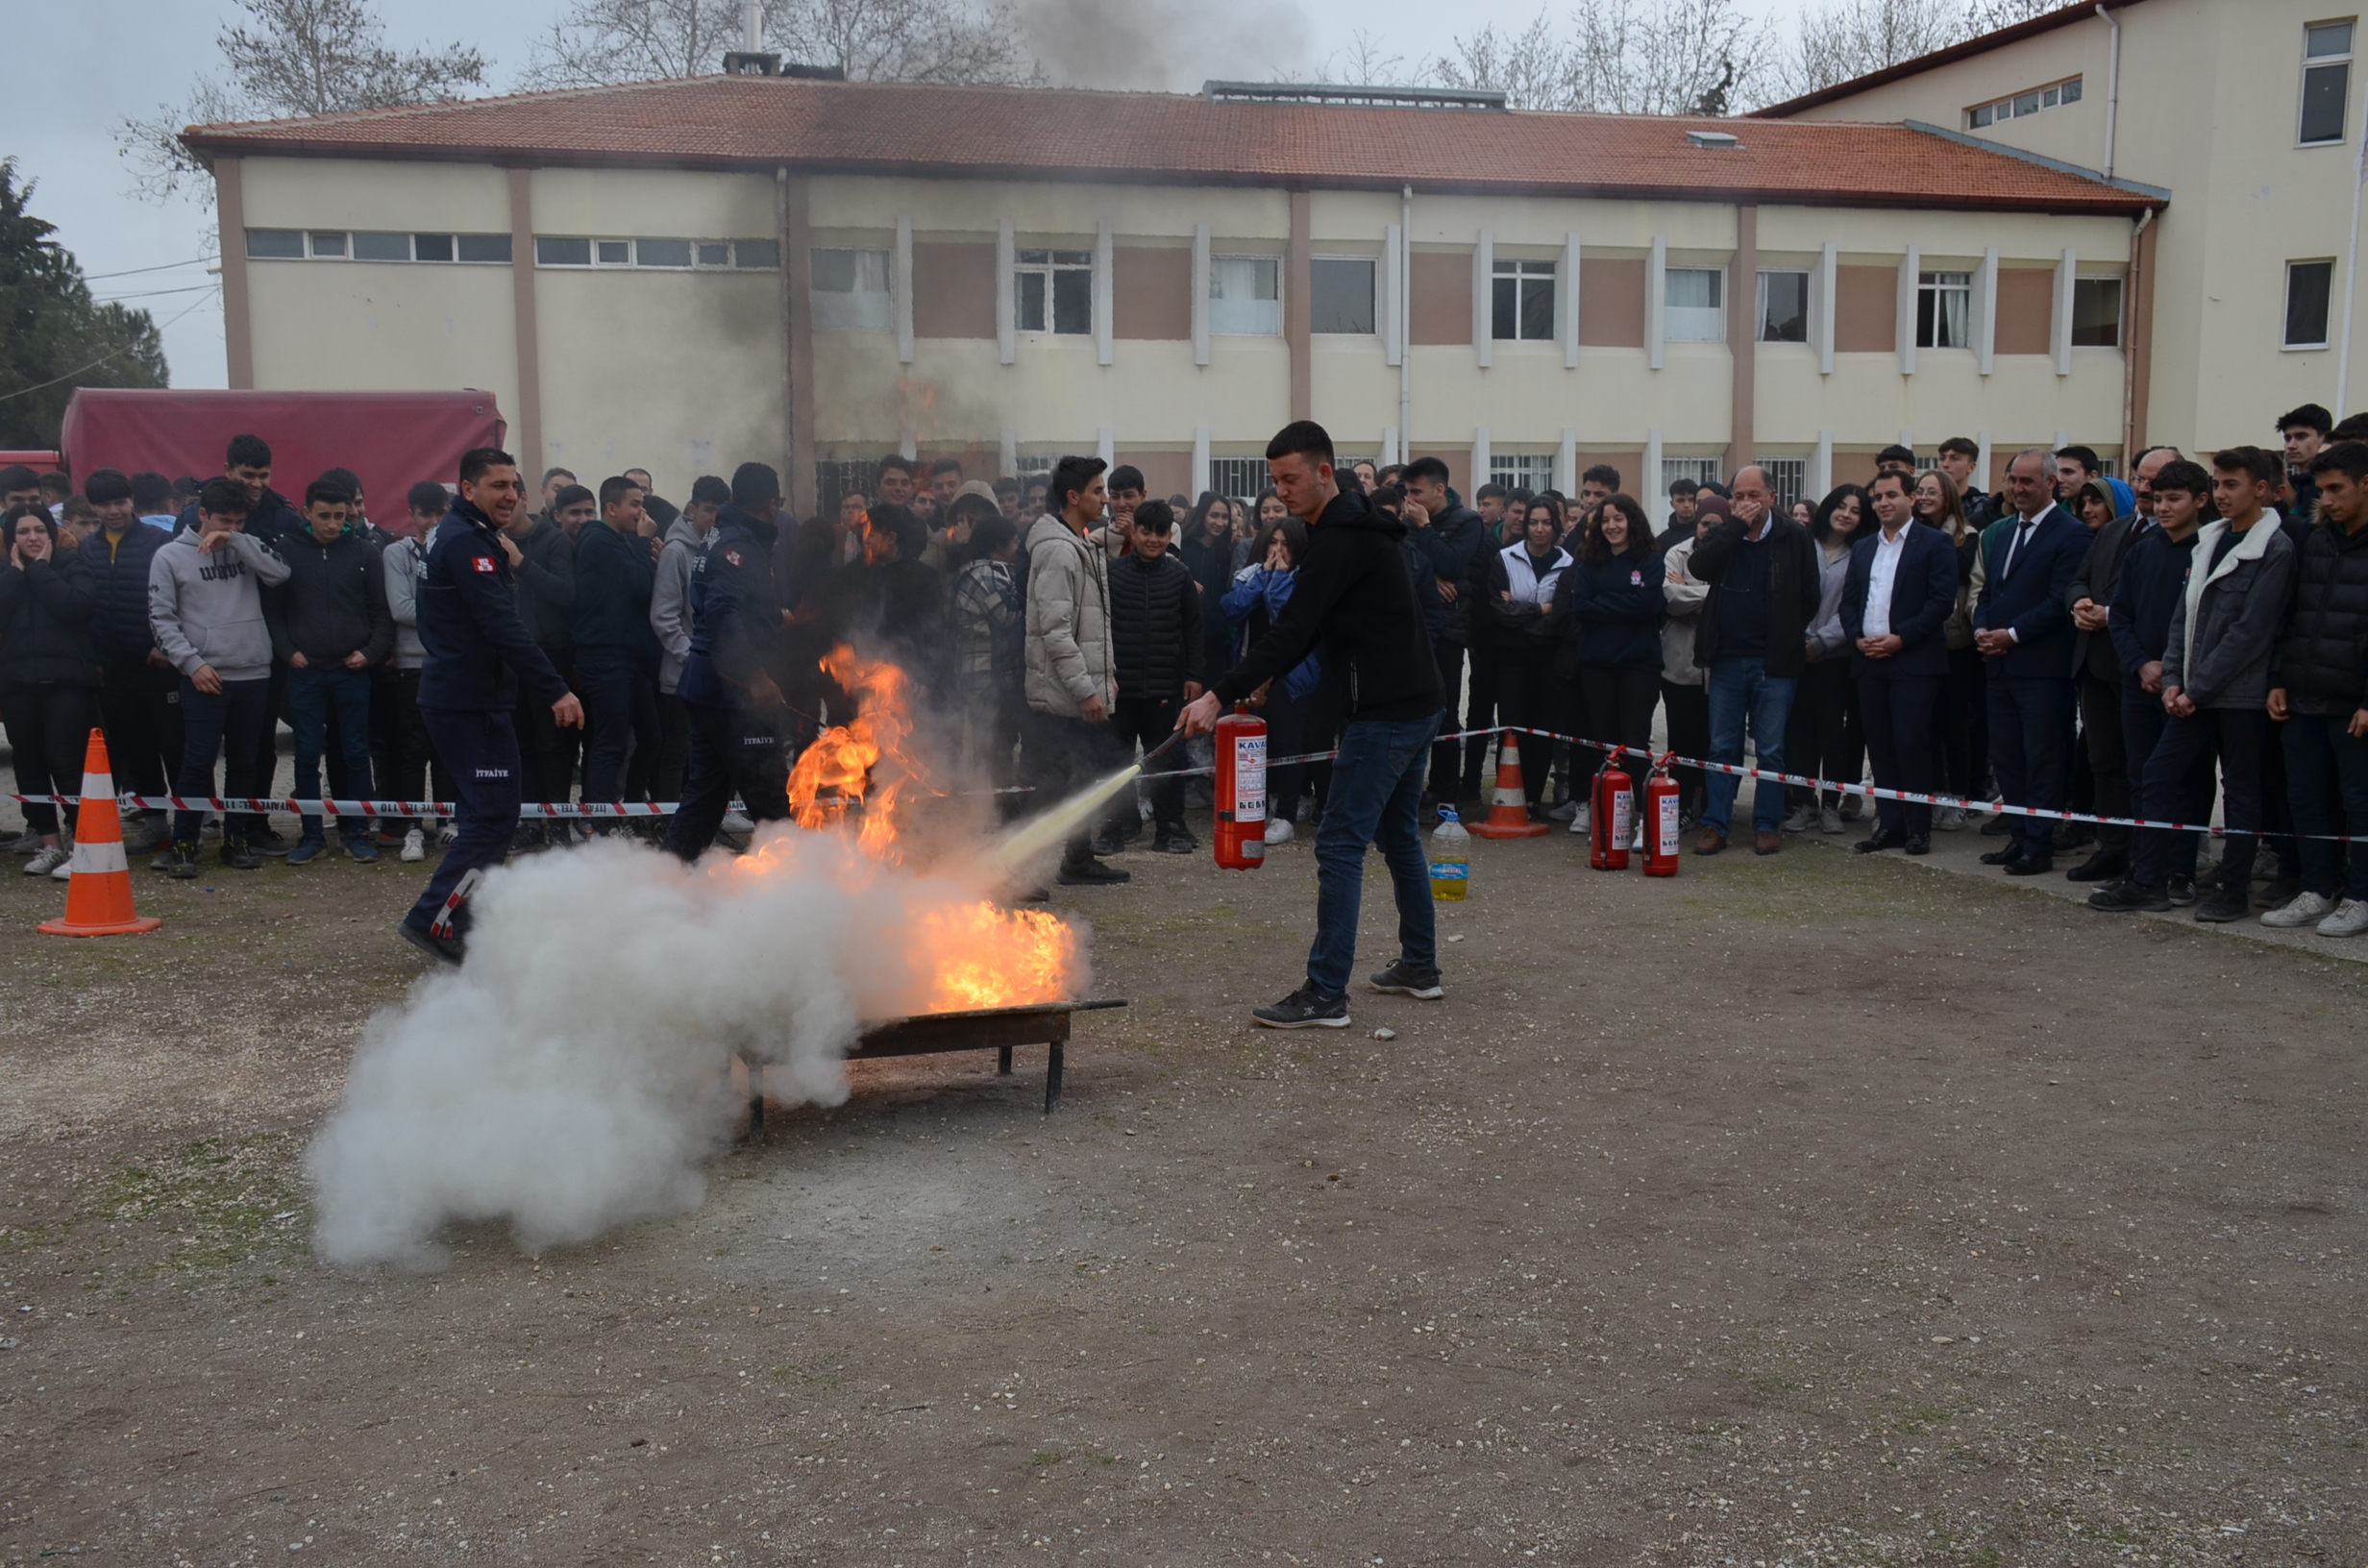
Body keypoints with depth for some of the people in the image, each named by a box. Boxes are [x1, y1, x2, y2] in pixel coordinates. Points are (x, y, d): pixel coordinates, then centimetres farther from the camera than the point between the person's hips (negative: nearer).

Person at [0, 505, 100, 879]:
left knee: (66, 763, -11)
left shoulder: (71, 565, 3)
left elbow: (79, 606, -16)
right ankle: (49, 844, 15)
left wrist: (40, 569, -9)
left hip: (66, 680, -4)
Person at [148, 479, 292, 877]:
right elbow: (162, 618, -1)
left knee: (246, 763, 9)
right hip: (203, 678, -3)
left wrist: (236, 541, -10)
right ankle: (183, 845, 4)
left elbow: (279, 573, -8)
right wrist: (192, 663, -10)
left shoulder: (248, 548, 11)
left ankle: (237, 840, 20)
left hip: (254, 675, 3)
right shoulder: (170, 556, 2)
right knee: (198, 762, -5)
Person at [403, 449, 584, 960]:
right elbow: (502, 625, -24)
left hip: (461, 698, 11)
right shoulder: (466, 541, -15)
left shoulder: (458, 535, 18)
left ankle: (468, 925, 22)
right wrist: (555, 690, -27)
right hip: (472, 702, -11)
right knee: (494, 815, -9)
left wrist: (513, 563, 3)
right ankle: (434, 919, -7)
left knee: (483, 813, 16)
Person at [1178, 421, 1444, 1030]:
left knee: (1340, 846, -10)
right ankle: (1420, 967, 30)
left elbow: (1294, 627, -26)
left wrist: (1221, 695, -29)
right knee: (1399, 837, 20)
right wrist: (1267, 677, 13)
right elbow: (1308, 626, 21)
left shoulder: (1341, 540, -18)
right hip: (1415, 705, 11)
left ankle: (1325, 995, -9)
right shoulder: (1353, 528, 15)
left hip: (1386, 714, -11)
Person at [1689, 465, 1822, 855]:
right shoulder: (1722, 535, 6)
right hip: (1727, 659, 2)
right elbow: (1698, 567, -13)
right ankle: (1715, 825, 10)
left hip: (1774, 662, -2)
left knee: (1771, 749, 4)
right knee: (1722, 747, 6)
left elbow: (1811, 594, 2)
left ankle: (1768, 826, 12)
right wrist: (1737, 525, -15)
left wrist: (1788, 636, 2)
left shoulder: (1794, 537, -1)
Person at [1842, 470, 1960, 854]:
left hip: (1914, 661, -5)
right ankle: (1889, 825, 11)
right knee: (1880, 747, 6)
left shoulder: (1935, 543, 0)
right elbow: (1848, 601, 16)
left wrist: (1900, 638, -15)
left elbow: (1942, 601, -9)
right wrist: (1857, 636, -2)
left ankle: (1919, 827, 0)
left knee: (1911, 745, -8)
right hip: (1869, 661, 6)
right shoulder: (1862, 548, 18)